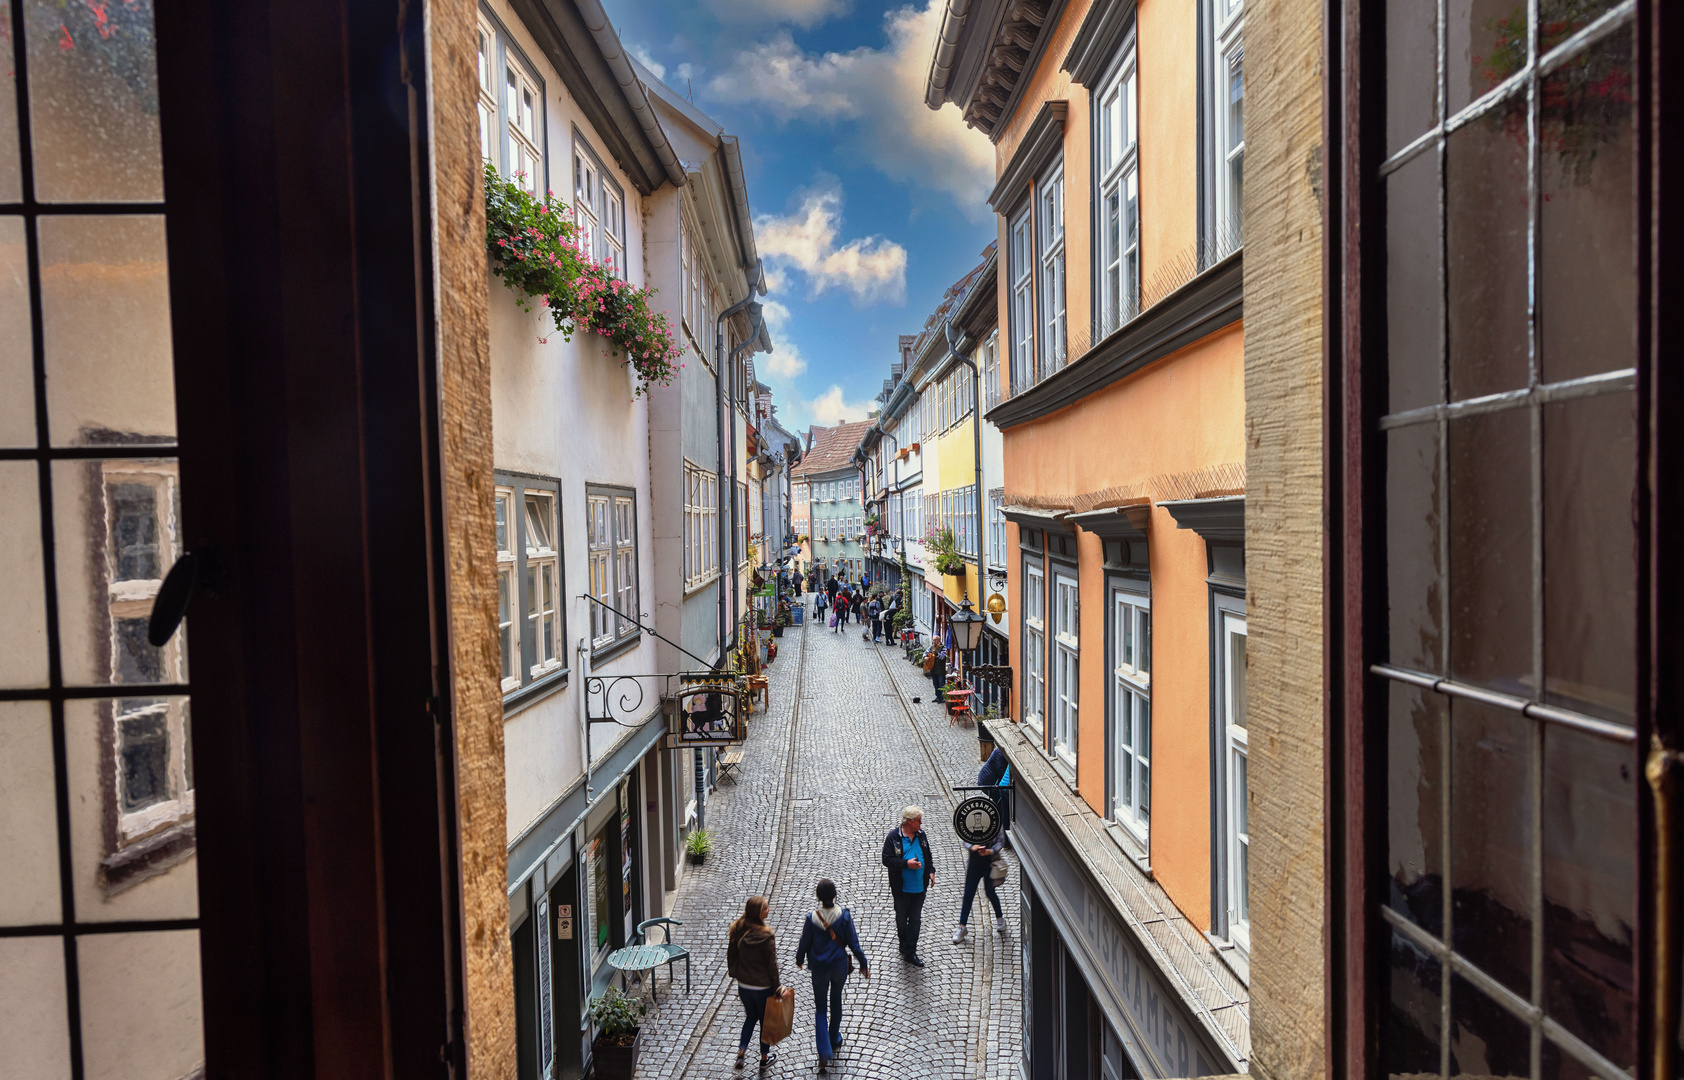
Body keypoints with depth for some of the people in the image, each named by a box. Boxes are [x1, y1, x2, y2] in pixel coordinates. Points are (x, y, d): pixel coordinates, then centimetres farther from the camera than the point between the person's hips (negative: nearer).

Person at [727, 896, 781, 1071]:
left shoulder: (737, 930, -10)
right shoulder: (766, 936, -25)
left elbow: (731, 954, 2)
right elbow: (772, 964, -17)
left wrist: (735, 974, 17)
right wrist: (776, 987, -5)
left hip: (743, 985, 5)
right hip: (763, 986, -4)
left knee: (750, 1017, 26)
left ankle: (741, 1052, 17)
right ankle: (764, 1058, 33)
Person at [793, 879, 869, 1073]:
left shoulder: (812, 918, -20)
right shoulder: (844, 915, -18)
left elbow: (804, 943, -7)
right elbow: (853, 943, -10)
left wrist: (799, 959, 14)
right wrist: (863, 963, 4)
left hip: (819, 968, -1)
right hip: (840, 966, 1)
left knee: (820, 1008, 13)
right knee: (836, 1002, 25)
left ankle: (824, 1051, 1)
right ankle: (834, 1041, 41)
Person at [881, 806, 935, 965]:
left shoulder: (921, 835, 3)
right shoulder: (893, 837, -13)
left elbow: (927, 855, 17)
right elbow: (887, 860, -15)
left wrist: (931, 871, 4)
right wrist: (906, 864, -22)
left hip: (919, 887, 4)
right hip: (901, 888, -4)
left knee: (915, 920, 6)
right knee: (901, 919, 13)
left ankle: (910, 952, 16)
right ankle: (904, 945, 36)